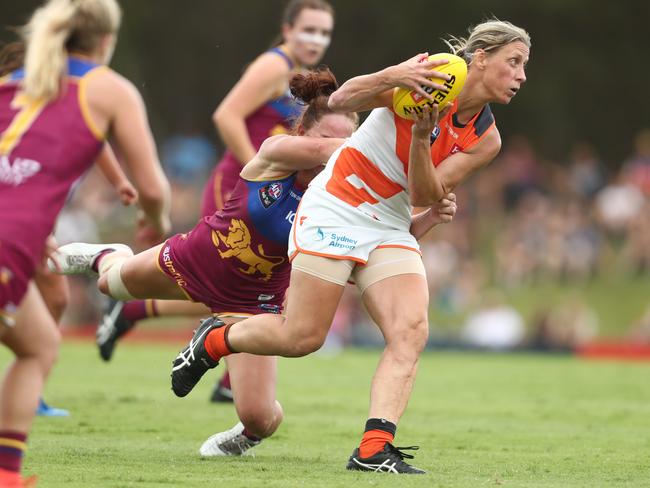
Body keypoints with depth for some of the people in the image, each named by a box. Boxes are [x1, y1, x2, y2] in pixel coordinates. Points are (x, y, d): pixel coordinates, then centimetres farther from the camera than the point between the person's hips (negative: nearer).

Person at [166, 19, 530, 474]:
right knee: (302, 337, -6)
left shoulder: (486, 140, 1)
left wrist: (421, 140, -26)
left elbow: (425, 196, -8)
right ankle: (214, 340, 23)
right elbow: (342, 100, -23)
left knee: (411, 331, -18)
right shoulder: (427, 79, -14)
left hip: (391, 228, 5)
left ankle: (374, 449, -24)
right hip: (336, 209, -5)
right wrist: (393, 77, -41)